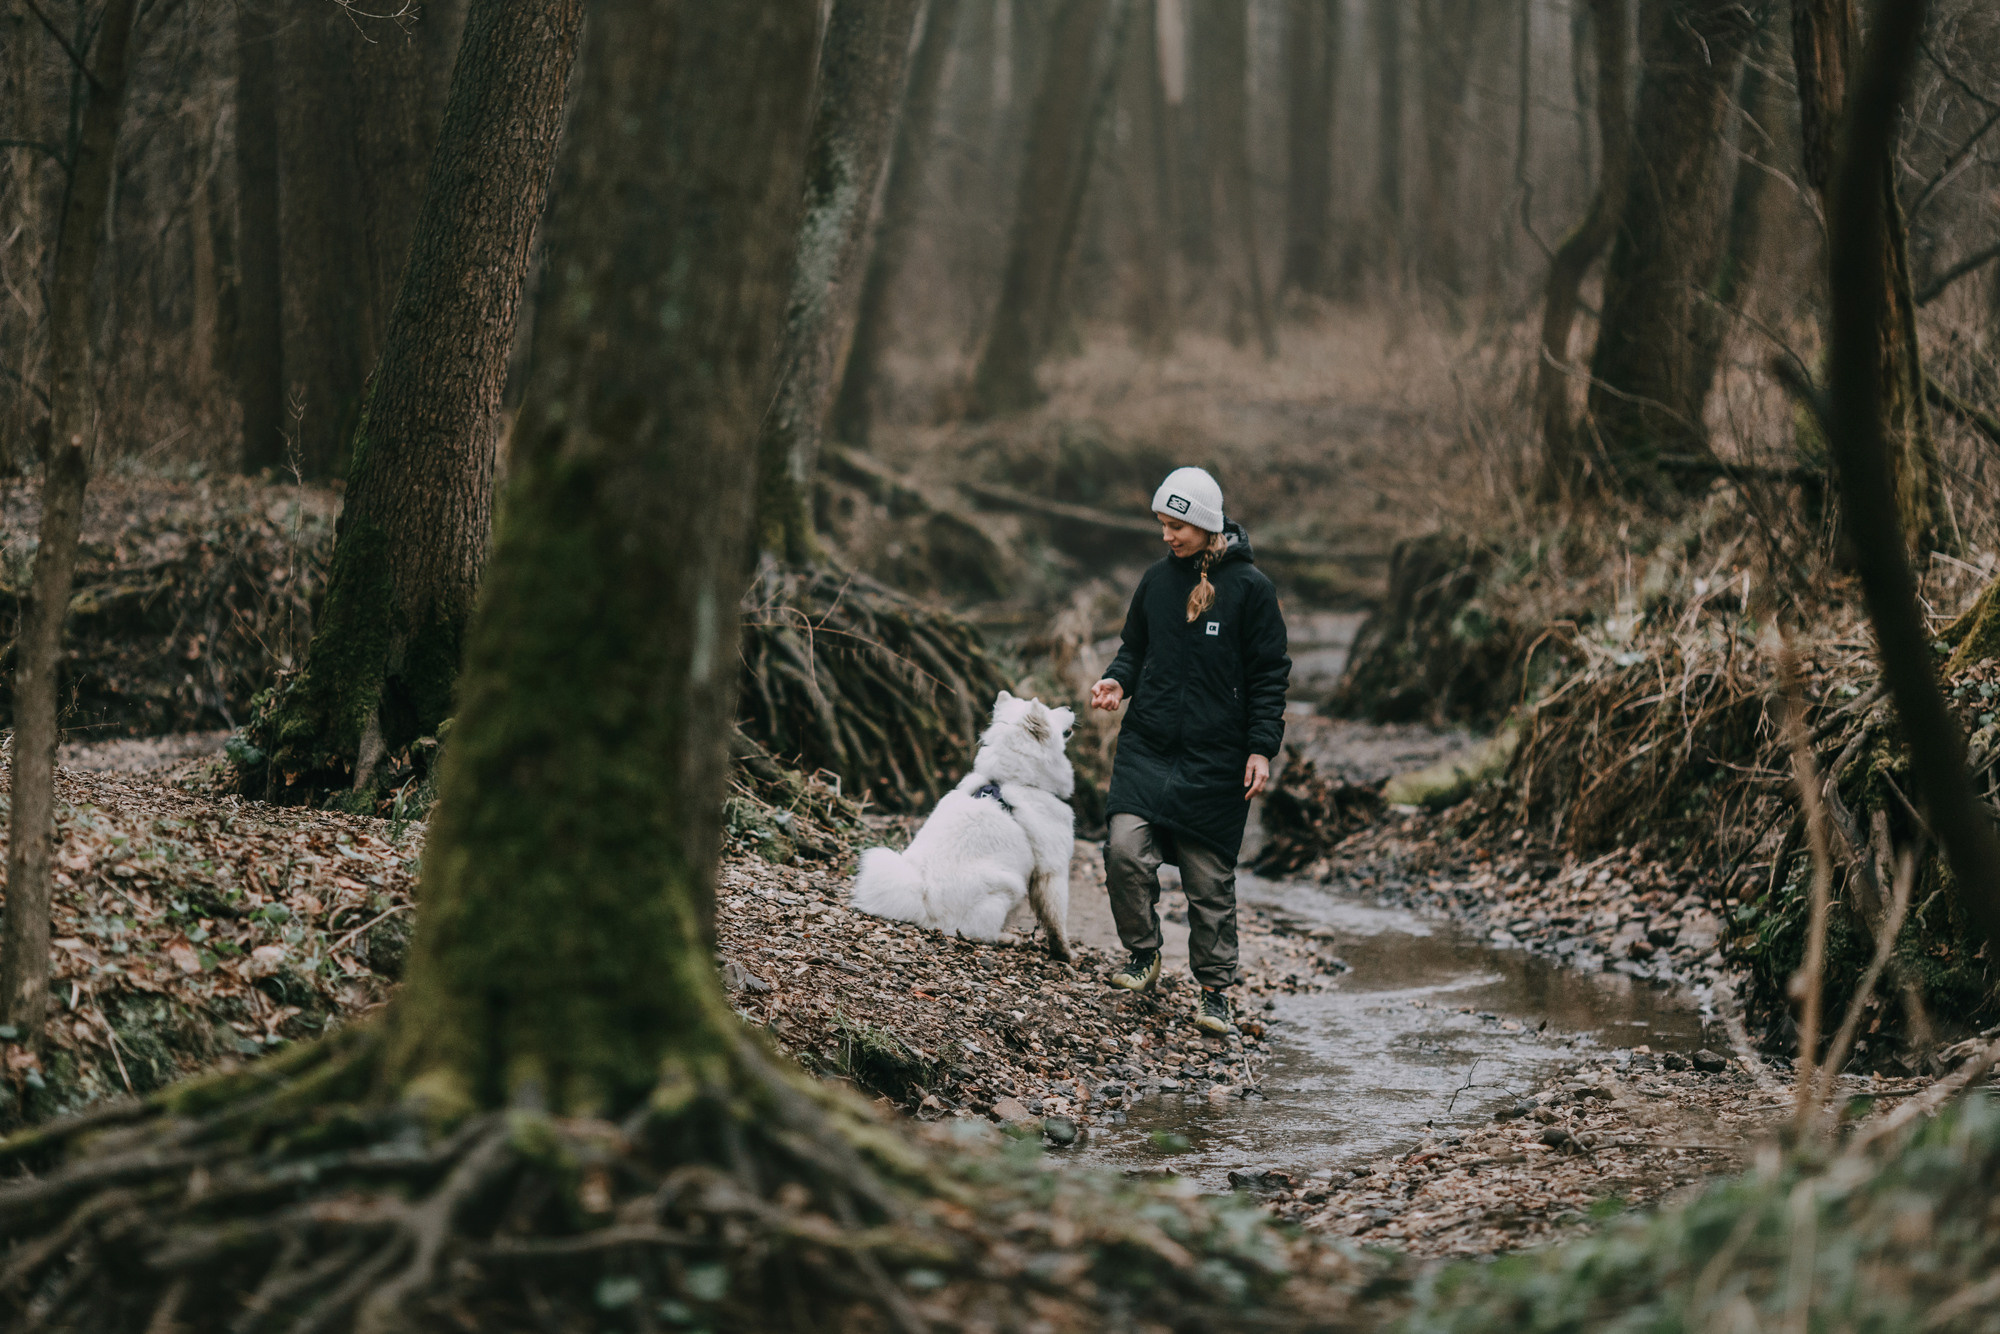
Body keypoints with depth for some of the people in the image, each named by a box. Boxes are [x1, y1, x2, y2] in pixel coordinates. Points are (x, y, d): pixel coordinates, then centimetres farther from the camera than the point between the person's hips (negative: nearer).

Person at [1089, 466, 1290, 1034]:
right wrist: (1118, 679, -2)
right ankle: (1143, 954, 8)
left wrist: (1262, 748, -7)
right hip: (1147, 747, 3)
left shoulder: (1249, 587, -4)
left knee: (1210, 879, 1)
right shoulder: (1158, 578, 7)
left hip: (1215, 760, -3)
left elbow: (1269, 674, -1)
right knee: (1125, 850, -14)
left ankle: (1215, 990, 16)